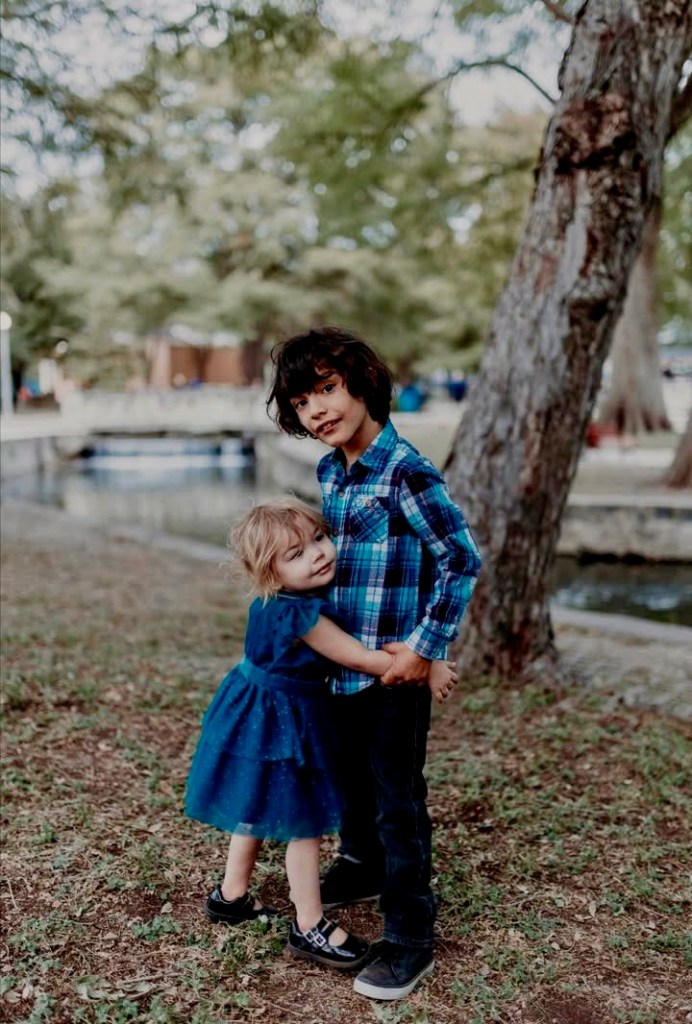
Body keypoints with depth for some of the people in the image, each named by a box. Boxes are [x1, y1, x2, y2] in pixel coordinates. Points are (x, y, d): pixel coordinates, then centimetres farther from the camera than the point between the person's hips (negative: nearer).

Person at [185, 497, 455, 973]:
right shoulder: (300, 613, -30)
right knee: (304, 822, 2)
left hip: (263, 713, 10)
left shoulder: (283, 599, -2)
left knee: (260, 809, 24)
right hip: (279, 721, -10)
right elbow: (361, 659, -24)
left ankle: (231, 896, 41)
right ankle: (310, 928, 16)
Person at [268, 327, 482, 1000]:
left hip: (395, 668, -8)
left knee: (397, 799, 2)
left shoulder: (406, 473, -19)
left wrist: (424, 646, -18)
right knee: (352, 777, 24)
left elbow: (461, 559, -17)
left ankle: (410, 937, 17)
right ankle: (363, 867, 48)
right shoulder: (329, 472, 5)